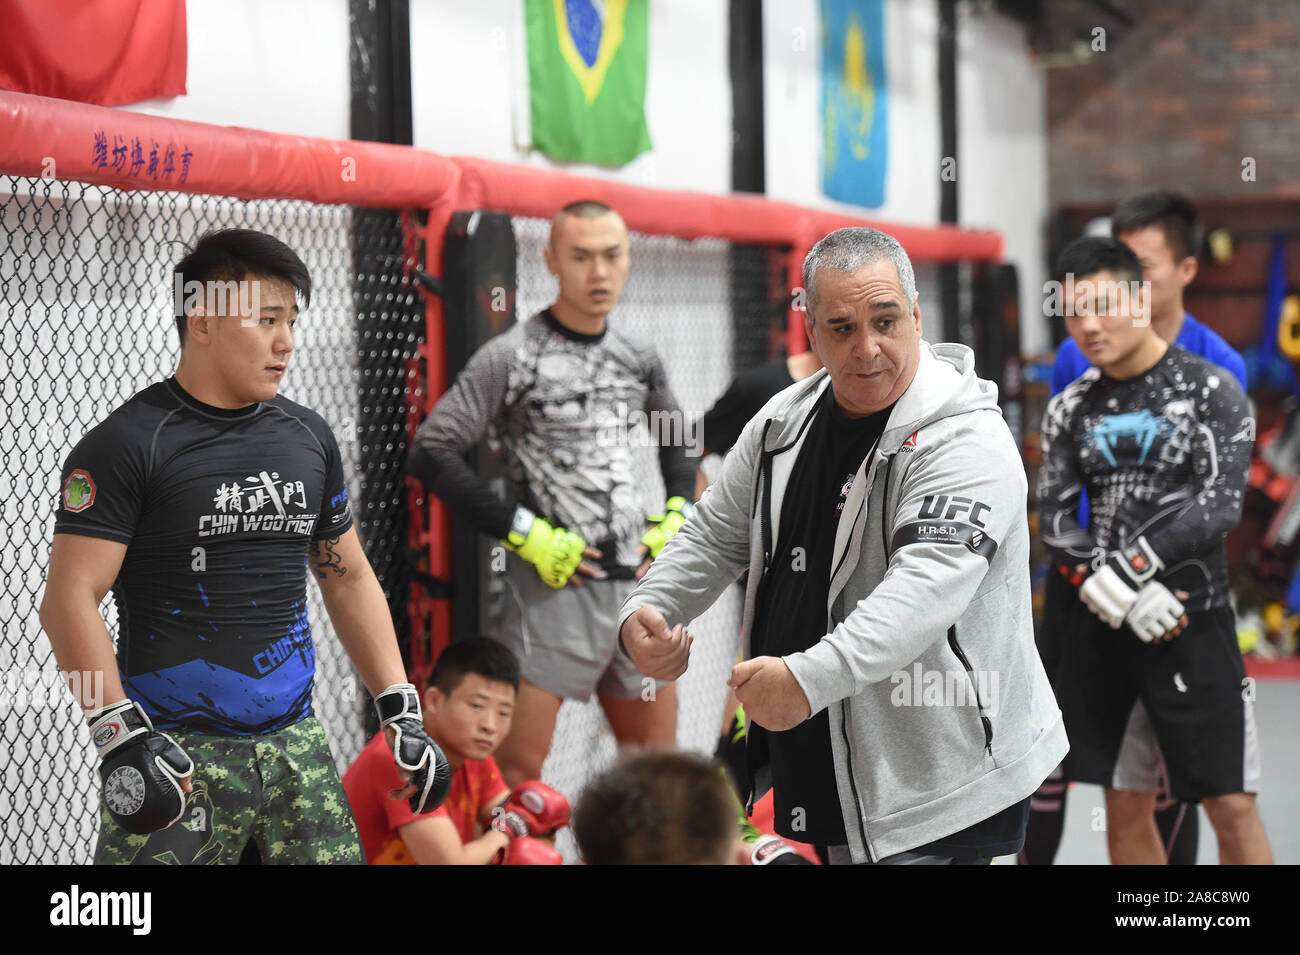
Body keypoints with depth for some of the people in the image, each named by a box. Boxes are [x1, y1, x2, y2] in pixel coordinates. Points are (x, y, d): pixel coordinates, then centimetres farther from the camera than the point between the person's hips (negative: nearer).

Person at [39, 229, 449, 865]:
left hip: (294, 745, 6)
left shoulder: (309, 437, 12)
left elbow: (348, 579, 20)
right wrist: (120, 738, -21)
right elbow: (70, 598, -12)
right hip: (178, 755, -5)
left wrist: (402, 713, 13)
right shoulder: (128, 443, -7)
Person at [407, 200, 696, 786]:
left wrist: (676, 517, 12)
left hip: (637, 583, 6)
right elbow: (432, 454, -12)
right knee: (517, 768, -10)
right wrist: (523, 533, -14)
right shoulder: (511, 357, -8)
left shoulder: (638, 359, 10)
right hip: (554, 587, -6)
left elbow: (675, 439, 29)